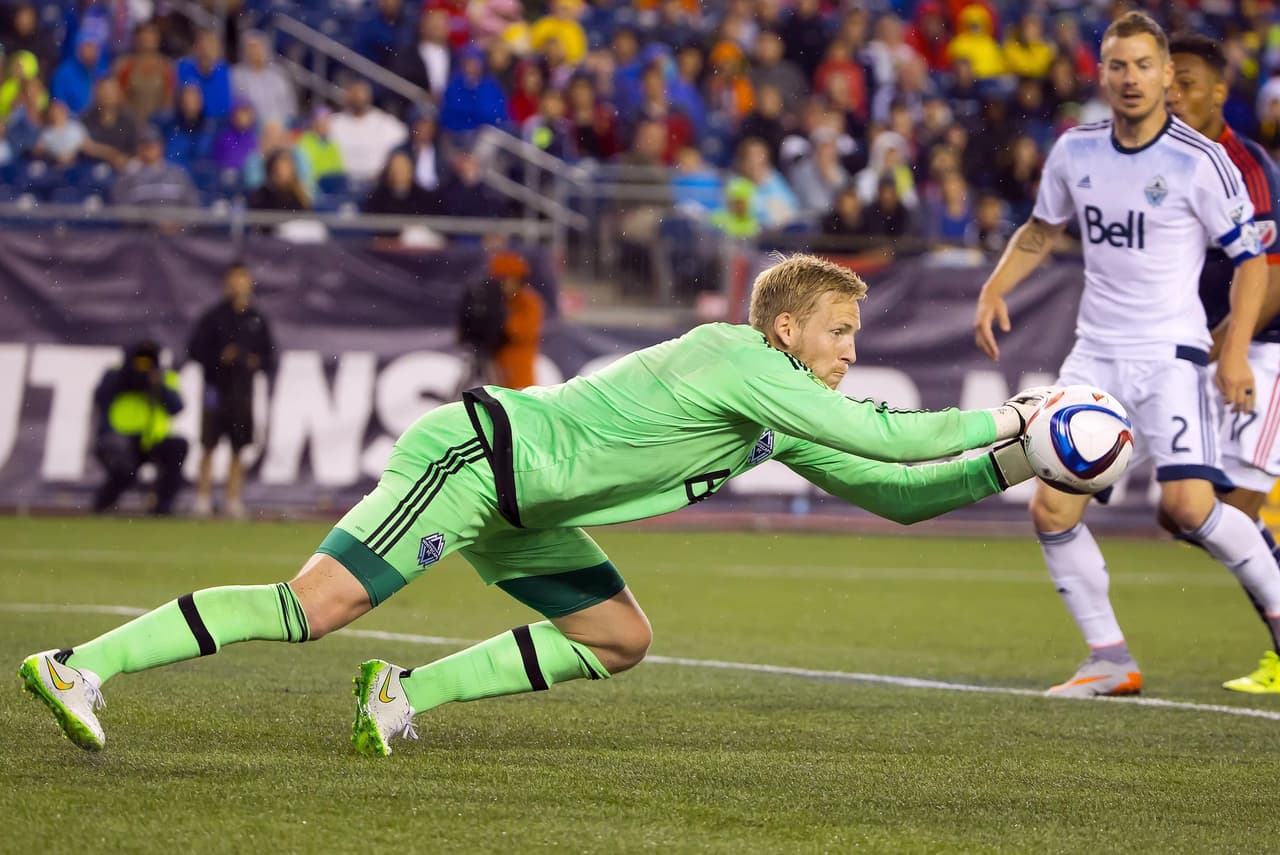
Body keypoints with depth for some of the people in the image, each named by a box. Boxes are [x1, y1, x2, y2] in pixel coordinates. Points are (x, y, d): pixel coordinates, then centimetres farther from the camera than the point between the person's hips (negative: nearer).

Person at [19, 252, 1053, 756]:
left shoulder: (782, 422, 14)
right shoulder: (743, 363, -15)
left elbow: (892, 491, 18)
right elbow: (886, 438, -21)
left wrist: (1017, 465, 8)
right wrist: (1001, 419, -11)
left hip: (516, 509, 10)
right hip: (471, 455, -10)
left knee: (620, 638, 6)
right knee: (316, 603, -19)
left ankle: (406, 694, 5)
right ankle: (79, 665, -18)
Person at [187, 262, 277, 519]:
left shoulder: (257, 319, 8)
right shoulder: (214, 316, -1)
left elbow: (270, 356, 14)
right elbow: (195, 350, -2)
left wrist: (257, 363, -6)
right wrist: (220, 358, -15)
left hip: (243, 390, 3)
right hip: (217, 389, -3)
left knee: (238, 449, 4)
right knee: (209, 447, -3)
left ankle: (234, 500, 7)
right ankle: (203, 498, 0)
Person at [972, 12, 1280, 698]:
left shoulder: (1199, 161, -10)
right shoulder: (1074, 151, 5)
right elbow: (1041, 229, 23)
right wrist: (994, 289, 8)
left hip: (1170, 353, -5)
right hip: (1095, 353, 5)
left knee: (1188, 506, -21)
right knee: (1051, 511, -3)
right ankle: (1110, 662, 9)